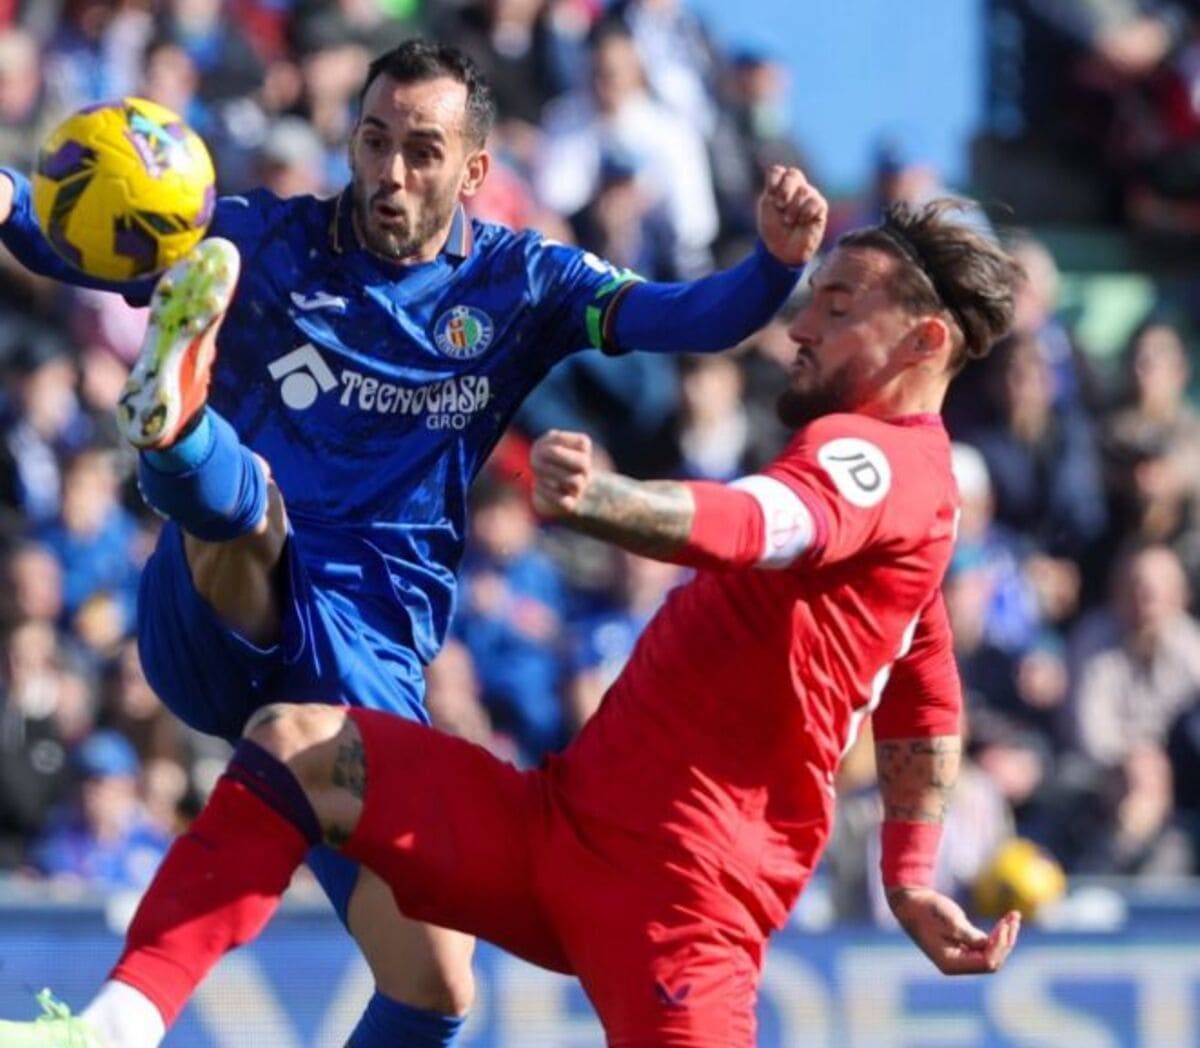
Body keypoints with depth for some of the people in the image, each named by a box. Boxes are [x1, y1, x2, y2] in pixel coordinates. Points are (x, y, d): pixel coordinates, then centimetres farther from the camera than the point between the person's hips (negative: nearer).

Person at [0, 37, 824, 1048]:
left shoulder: (517, 283, 11)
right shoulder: (267, 241, 6)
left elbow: (692, 317, 0)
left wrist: (775, 261, -22)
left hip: (366, 653, 2)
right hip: (217, 613, -2)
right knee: (242, 490, -38)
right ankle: (173, 422, -72)